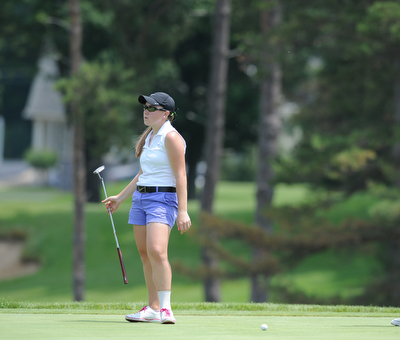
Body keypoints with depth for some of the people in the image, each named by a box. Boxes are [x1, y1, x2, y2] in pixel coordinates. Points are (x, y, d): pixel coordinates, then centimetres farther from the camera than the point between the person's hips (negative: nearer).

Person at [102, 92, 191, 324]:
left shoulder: (171, 137, -10)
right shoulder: (149, 137, 17)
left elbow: (180, 176, -15)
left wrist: (183, 210, -21)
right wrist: (120, 198, 28)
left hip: (163, 199, -9)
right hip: (141, 198, 9)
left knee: (156, 251, -22)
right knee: (145, 254, 7)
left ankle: (166, 309, -23)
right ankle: (153, 309, 12)